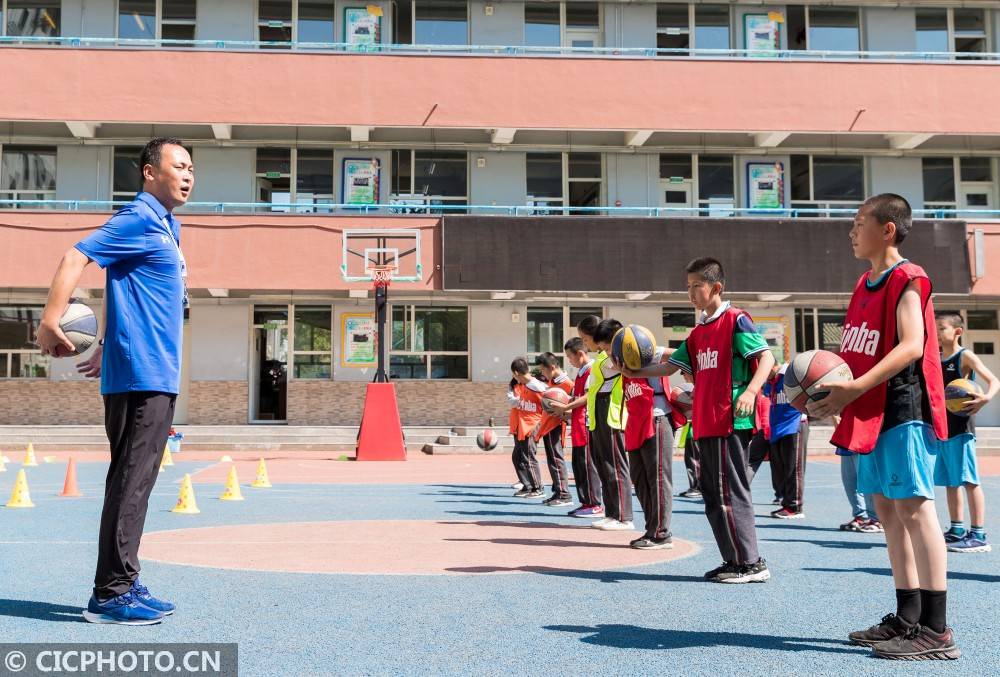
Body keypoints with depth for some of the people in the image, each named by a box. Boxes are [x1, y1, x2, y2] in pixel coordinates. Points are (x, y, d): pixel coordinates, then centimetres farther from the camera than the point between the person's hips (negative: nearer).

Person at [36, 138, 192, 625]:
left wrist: (108, 347, 28)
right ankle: (110, 594, -1)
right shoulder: (139, 218, -9)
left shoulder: (166, 226, 19)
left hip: (159, 375, 10)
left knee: (135, 483, 12)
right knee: (130, 482, -7)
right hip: (140, 374, -10)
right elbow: (76, 258, -19)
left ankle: (123, 585, 20)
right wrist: (51, 320, -29)